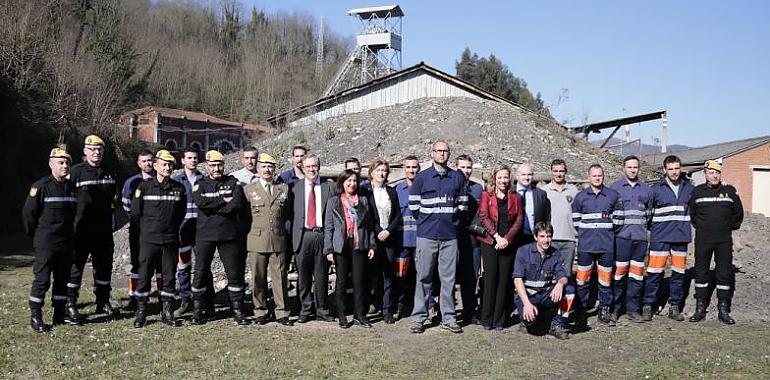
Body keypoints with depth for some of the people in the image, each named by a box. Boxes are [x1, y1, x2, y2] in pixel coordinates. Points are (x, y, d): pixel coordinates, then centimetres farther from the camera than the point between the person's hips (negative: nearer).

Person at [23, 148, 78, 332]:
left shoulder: (72, 187, 9)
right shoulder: (41, 186, -10)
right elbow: (28, 213, -6)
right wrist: (35, 235, 1)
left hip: (66, 243, 6)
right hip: (45, 244, -6)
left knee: (62, 279, 12)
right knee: (42, 280, -3)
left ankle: (60, 314, 22)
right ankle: (35, 317, 7)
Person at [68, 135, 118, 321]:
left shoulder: (108, 173, 12)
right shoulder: (76, 171, -5)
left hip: (104, 229, 6)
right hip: (82, 229, -6)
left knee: (104, 265, 11)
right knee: (76, 264, 0)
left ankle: (103, 302, 22)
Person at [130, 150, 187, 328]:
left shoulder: (179, 188, 5)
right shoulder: (144, 186, -2)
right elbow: (135, 212, 2)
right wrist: (147, 228, 8)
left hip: (171, 240, 2)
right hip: (148, 240, -2)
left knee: (169, 277, 5)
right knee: (144, 276, 1)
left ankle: (167, 312, 15)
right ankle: (141, 313, 12)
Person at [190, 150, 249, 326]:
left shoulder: (233, 182, 7)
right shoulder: (200, 184, 8)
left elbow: (239, 204, -10)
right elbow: (200, 202, -14)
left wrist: (213, 207, -11)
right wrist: (224, 201, -12)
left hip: (229, 234, 0)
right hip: (205, 235, 0)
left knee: (235, 273, 2)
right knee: (201, 272, 3)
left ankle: (237, 311, 12)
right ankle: (198, 310, 16)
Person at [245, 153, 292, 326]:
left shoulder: (284, 188, 11)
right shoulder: (249, 189, 7)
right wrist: (252, 229, 8)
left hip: (278, 240, 1)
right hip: (257, 240, -1)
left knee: (280, 277, 1)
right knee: (258, 278, 4)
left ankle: (281, 312, 9)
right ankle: (261, 311, 15)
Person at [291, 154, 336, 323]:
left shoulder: (329, 187, 7)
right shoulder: (295, 187, 7)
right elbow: (291, 213, 4)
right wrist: (293, 236, -3)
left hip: (322, 234, 0)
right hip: (303, 235, 0)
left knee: (322, 275, 6)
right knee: (303, 276, 6)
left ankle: (322, 311, 17)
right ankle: (305, 310, 18)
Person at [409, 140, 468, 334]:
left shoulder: (457, 178, 9)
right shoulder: (421, 178, 3)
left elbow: (462, 204, 13)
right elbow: (413, 205, 5)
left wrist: (453, 221, 7)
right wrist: (425, 222, 7)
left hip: (450, 236, 2)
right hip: (426, 236, -2)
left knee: (449, 278, 5)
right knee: (424, 277, 1)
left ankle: (448, 318, 13)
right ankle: (419, 318, 9)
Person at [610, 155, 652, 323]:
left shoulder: (646, 189, 15)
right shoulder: (615, 187, 5)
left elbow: (650, 211, 22)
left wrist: (646, 227, 10)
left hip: (640, 237, 3)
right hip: (622, 236, -3)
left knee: (637, 272, 5)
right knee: (619, 271, -5)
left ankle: (633, 309, 12)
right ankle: (614, 307, 4)